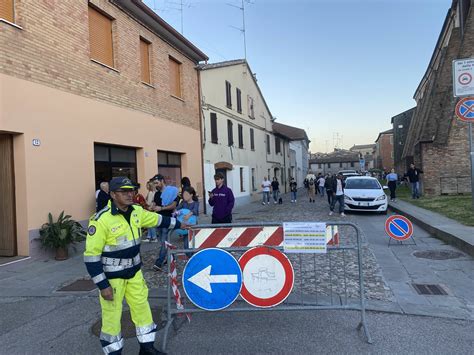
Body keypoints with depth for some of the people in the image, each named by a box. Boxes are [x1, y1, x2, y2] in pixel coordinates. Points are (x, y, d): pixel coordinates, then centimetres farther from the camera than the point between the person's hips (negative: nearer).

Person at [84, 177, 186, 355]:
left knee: (142, 307, 16)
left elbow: (158, 219, 15)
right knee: (112, 315, 7)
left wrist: (178, 224, 23)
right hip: (111, 276, -6)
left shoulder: (137, 212, -4)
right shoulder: (101, 220, -24)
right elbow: (91, 255, -20)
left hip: (134, 272, 7)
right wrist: (103, 285, -19)